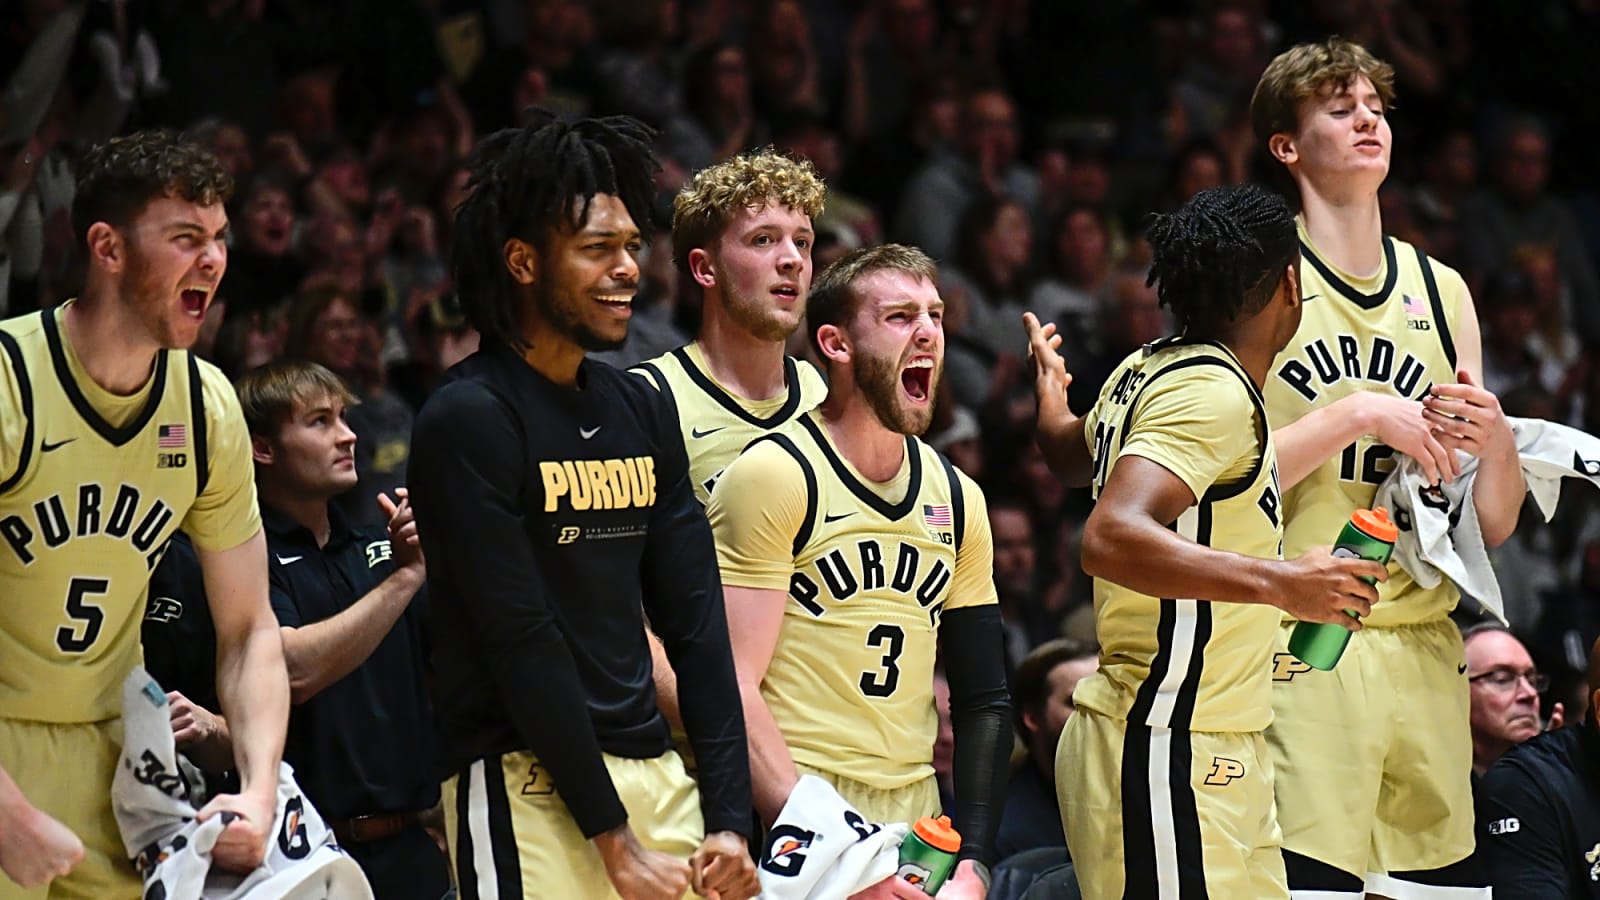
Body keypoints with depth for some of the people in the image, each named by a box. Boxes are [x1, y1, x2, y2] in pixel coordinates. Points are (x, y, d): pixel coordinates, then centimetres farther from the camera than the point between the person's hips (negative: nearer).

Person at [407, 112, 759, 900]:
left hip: (652, 773, 7)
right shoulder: (468, 420, -9)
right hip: (527, 790, -7)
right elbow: (522, 642, -12)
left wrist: (729, 819, 2)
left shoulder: (642, 412, 13)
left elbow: (696, 624, 11)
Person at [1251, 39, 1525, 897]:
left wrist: (1494, 439, -3)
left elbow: (1493, 527, 18)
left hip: (1424, 655, 6)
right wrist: (1360, 415, -14)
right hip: (1299, 655, -5)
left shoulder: (1442, 292, 15)